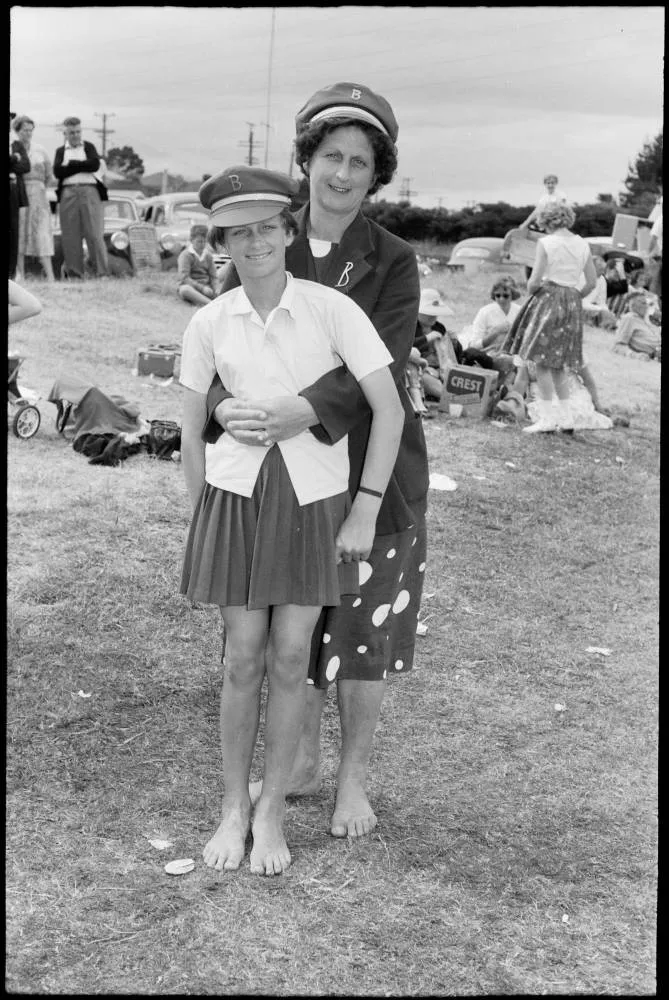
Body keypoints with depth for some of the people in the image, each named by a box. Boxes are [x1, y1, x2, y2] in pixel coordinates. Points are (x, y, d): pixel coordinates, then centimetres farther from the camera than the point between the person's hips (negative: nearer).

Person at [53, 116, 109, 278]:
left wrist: (71, 164, -1)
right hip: (68, 193, 2)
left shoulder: (89, 147, 15)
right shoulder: (60, 151, 18)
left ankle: (102, 273, -9)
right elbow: (57, 172, 1)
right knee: (70, 237, -2)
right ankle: (74, 274, 1)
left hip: (90, 191, -2)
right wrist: (83, 166, -1)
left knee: (95, 234, -8)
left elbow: (95, 165, -3)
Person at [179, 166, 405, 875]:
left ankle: (271, 811, 21)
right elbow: (191, 431, 6)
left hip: (315, 498, -1)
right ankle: (234, 806, 23)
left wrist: (365, 513, -10)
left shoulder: (331, 309, -10)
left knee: (289, 660, 2)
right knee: (243, 660, 3)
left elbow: (389, 410, -9)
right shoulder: (209, 324, -2)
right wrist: (202, 522, 7)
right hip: (237, 495, 1)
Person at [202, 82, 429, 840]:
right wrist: (227, 408, -33)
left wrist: (303, 412, -39)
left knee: (363, 625, 7)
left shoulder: (393, 263, -10)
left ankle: (353, 778, 27)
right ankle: (303, 762, 35)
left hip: (369, 472, -3)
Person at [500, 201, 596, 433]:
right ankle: (565, 417, 14)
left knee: (543, 362, -1)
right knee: (560, 364, 14)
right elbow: (591, 282, 8)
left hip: (548, 299, -6)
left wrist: (530, 291, 7)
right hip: (572, 305, 6)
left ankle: (547, 418, -3)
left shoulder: (546, 242, -8)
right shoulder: (582, 245, 8)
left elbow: (535, 280, -13)